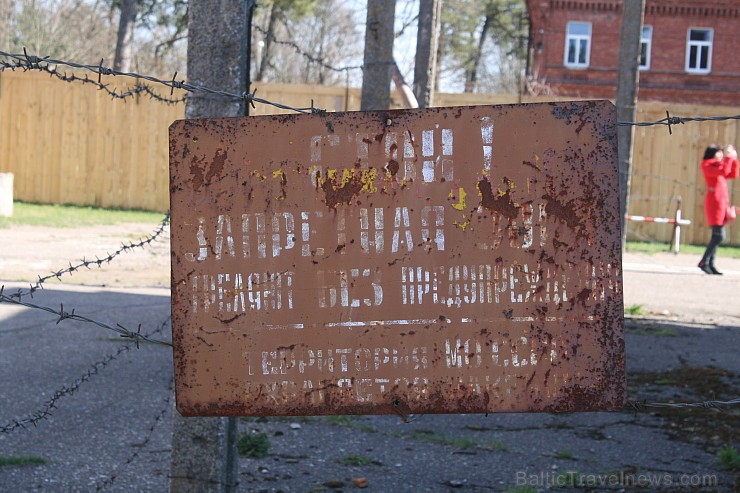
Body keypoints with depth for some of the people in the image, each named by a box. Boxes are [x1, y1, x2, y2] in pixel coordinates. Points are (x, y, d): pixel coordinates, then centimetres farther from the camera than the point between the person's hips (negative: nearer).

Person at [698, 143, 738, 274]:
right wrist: (728, 157, -11)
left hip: (722, 202, 9)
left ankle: (710, 264, 8)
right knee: (719, 235, -14)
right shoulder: (708, 167, -6)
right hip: (714, 202, -9)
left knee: (717, 236, 7)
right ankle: (704, 262, -9)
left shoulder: (718, 167, 21)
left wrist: (734, 159, 13)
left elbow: (734, 174, 22)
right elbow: (724, 171, -20)